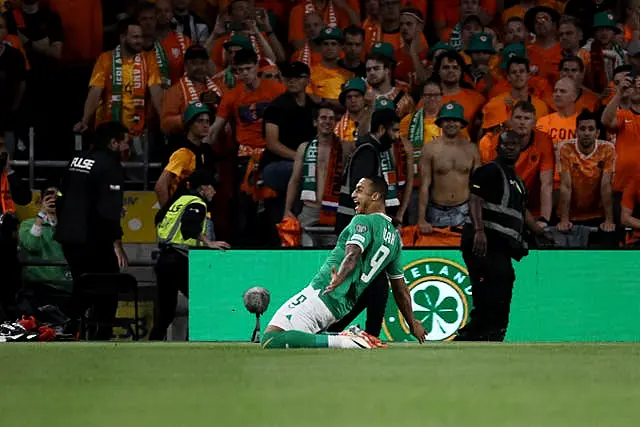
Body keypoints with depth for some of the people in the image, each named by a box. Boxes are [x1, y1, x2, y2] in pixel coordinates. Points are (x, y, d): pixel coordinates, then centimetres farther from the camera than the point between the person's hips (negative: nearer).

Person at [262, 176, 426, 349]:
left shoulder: (363, 221, -4)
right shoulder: (395, 237, 20)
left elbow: (353, 255, -25)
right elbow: (400, 288, 23)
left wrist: (339, 279, -42)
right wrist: (412, 323, 32)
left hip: (321, 294, -9)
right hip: (343, 307, 9)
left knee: (270, 340, -19)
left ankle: (344, 341, -24)